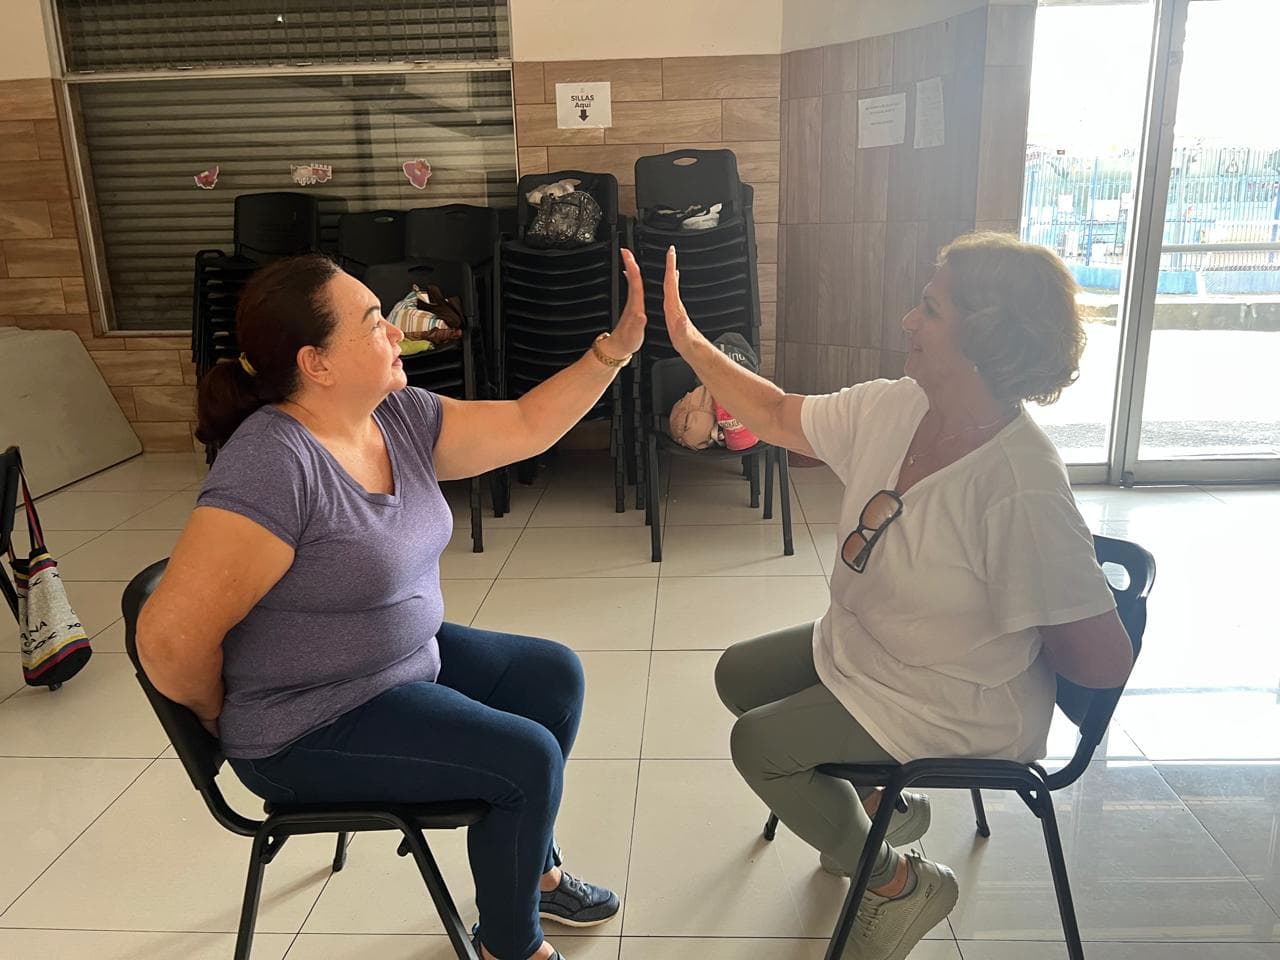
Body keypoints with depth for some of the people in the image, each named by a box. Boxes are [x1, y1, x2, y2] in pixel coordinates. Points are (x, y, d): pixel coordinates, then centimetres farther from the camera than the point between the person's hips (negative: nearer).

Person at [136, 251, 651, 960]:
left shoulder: (400, 415, -3)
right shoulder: (273, 466, -30)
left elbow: (525, 426, 0)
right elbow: (170, 637, -30)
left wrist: (618, 345, -9)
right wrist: (231, 723, -11)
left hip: (411, 656, 9)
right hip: (314, 727, -9)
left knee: (553, 675, 12)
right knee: (527, 759, -14)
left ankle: (531, 871, 31)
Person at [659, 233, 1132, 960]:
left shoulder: (1023, 492, -34)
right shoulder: (892, 409, -11)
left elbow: (1104, 660, -28)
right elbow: (777, 418, 1)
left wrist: (1006, 649, -11)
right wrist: (686, 339, -4)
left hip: (956, 705, -8)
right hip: (859, 647, 8)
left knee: (757, 743, -11)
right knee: (736, 676, 15)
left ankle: (902, 884, 13)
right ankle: (886, 803, 31)